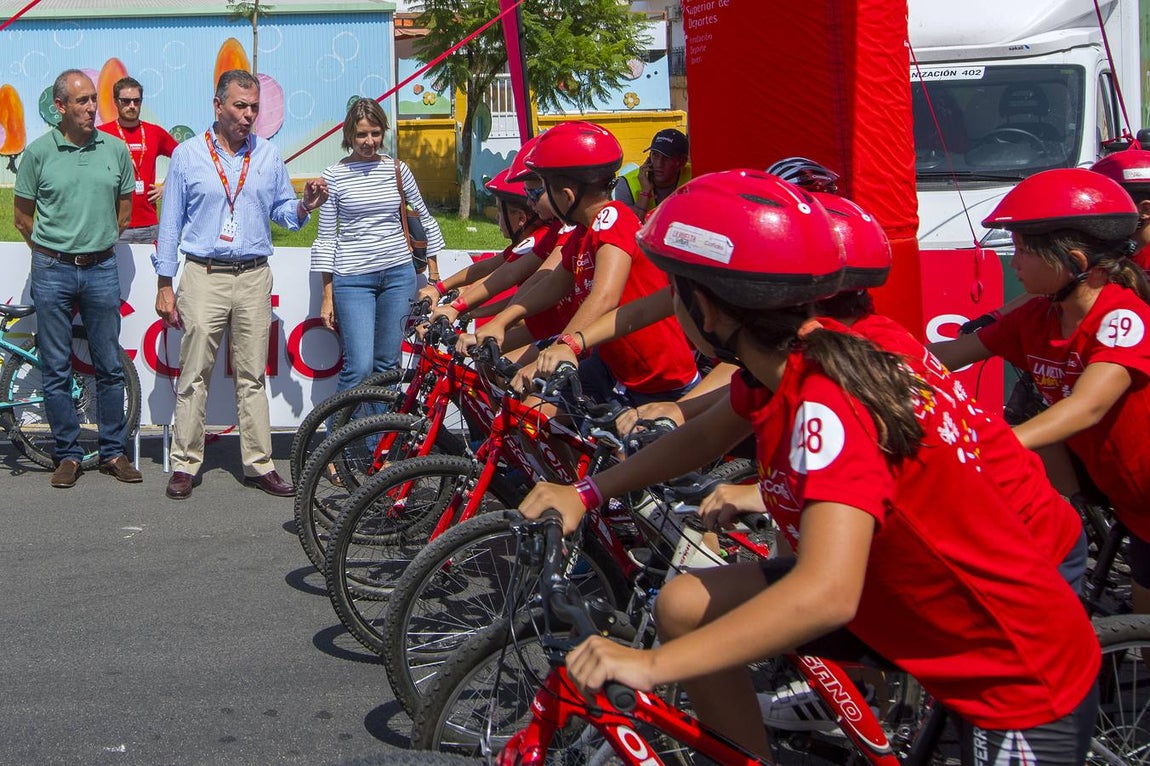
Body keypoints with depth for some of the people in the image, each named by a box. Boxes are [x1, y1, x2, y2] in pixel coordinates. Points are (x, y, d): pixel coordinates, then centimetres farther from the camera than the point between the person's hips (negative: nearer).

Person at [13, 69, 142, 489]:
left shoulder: (115, 150, 2)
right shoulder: (39, 152, -3)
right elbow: (23, 216, 5)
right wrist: (52, 253, 8)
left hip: (101, 269, 2)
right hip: (52, 272, -1)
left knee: (110, 367, 6)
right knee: (56, 370, 4)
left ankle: (114, 452, 17)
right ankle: (68, 455, 14)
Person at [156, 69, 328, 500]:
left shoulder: (268, 156, 11)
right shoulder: (188, 154, 5)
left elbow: (283, 213, 14)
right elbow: (171, 222, 5)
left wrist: (305, 206, -10)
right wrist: (164, 286, 1)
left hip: (254, 278, 2)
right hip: (203, 276, -2)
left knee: (252, 376, 5)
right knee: (194, 375, -1)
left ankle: (258, 464, 10)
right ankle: (185, 465, 7)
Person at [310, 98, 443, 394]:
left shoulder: (397, 169, 7)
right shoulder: (334, 175, 0)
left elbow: (425, 219, 17)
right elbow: (326, 238, 1)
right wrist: (327, 297, -1)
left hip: (398, 273, 3)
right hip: (353, 278, -3)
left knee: (387, 365, 7)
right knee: (359, 367, -13)